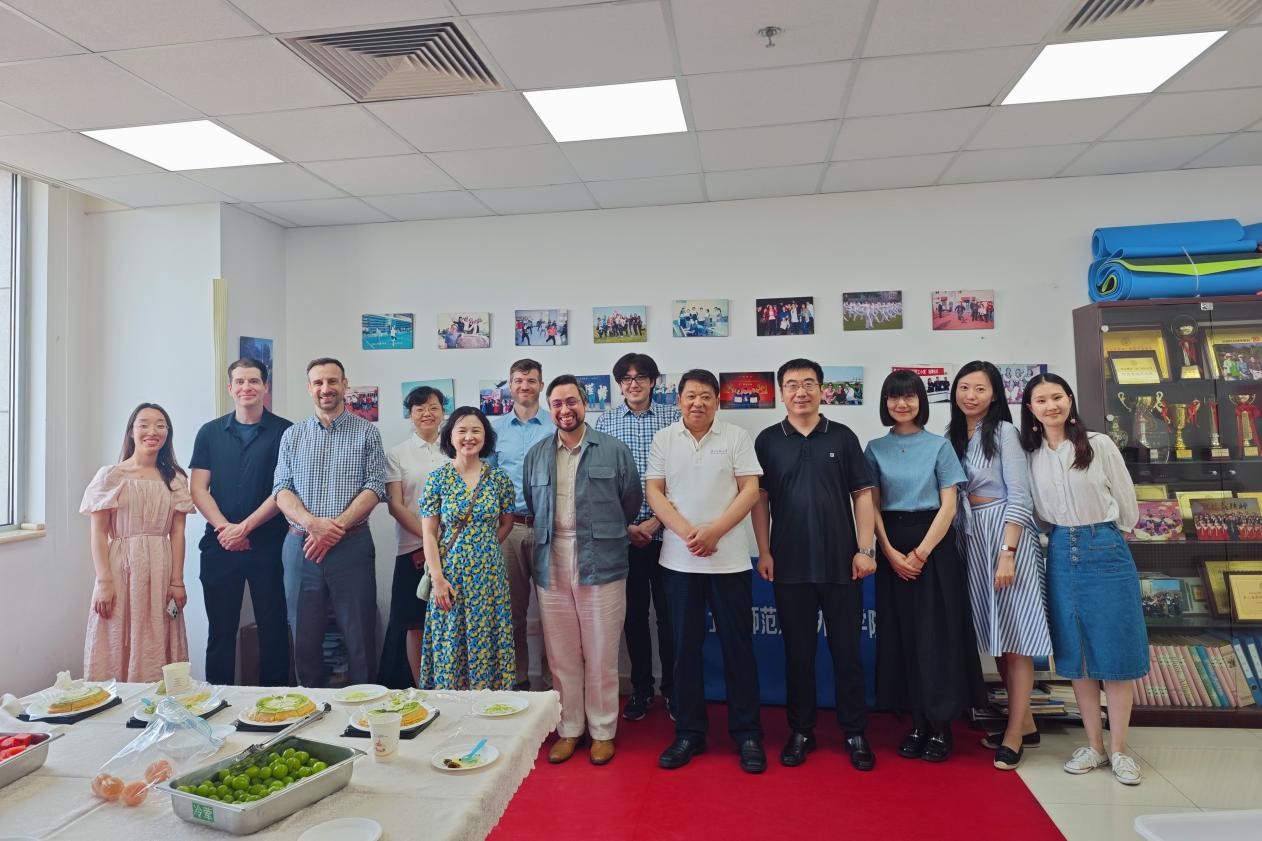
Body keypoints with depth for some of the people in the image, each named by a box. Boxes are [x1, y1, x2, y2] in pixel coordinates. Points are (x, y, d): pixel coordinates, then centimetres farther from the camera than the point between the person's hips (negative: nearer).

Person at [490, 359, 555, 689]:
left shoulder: (556, 426, 4)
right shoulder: (496, 428, 10)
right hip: (508, 526, 2)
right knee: (513, 607, 8)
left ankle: (552, 678, 14)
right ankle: (517, 678, 20)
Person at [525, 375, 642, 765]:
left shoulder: (614, 450, 0)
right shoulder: (536, 455, 9)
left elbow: (632, 501, 5)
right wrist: (553, 533, 13)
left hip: (602, 567, -3)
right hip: (552, 568, 3)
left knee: (601, 657, 6)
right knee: (561, 657, 11)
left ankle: (602, 732, 21)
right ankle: (568, 730, 26)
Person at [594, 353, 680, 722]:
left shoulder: (673, 418, 1)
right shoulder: (605, 423, 5)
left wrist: (655, 522, -10)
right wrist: (624, 525, -6)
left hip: (664, 532, -1)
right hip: (623, 534, 1)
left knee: (668, 612, 7)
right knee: (634, 613, 11)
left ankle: (672, 687, 23)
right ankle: (641, 688, 25)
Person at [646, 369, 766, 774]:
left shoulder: (736, 437, 1)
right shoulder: (663, 439, 6)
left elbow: (750, 490, -3)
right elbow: (653, 492, 1)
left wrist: (713, 531, -14)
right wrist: (687, 532, -12)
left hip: (729, 559, -1)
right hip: (678, 560, 2)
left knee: (738, 647, 5)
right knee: (685, 649, 9)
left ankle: (747, 734, 19)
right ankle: (689, 733, 22)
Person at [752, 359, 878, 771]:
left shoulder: (843, 437, 3)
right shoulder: (767, 440, 4)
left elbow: (863, 495, 3)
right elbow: (759, 499, 3)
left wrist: (865, 548, -4)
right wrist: (764, 552, -3)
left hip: (842, 563, 0)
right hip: (789, 565, 0)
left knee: (847, 650, 8)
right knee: (798, 651, 10)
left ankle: (855, 733, 22)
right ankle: (800, 731, 23)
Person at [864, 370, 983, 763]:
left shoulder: (939, 445, 2)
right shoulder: (875, 449, 7)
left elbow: (948, 505, -3)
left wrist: (920, 553, -11)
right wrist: (891, 552, -9)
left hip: (934, 544, -2)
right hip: (892, 548, 2)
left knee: (936, 633, 0)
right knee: (901, 634, 4)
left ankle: (941, 726, 11)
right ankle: (918, 724, 15)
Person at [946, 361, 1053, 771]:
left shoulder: (1003, 432, -7)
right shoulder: (952, 437, 10)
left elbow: (1020, 497, -12)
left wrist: (1007, 553, -18)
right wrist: (957, 547, 5)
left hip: (1007, 534, -6)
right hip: (971, 539, 6)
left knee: (1016, 634, -1)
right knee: (994, 634, 12)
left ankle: (1014, 733, 8)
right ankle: (1023, 720, 26)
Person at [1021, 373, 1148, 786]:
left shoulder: (1099, 445, -4)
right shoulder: (1031, 455, 4)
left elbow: (1127, 503, 2)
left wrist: (1100, 535, 8)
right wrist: (1066, 533, 6)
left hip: (1106, 551, -3)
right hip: (1061, 554, 3)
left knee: (1115, 650, 2)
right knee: (1076, 651, 7)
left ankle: (1118, 749, 13)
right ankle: (1093, 745, 18)